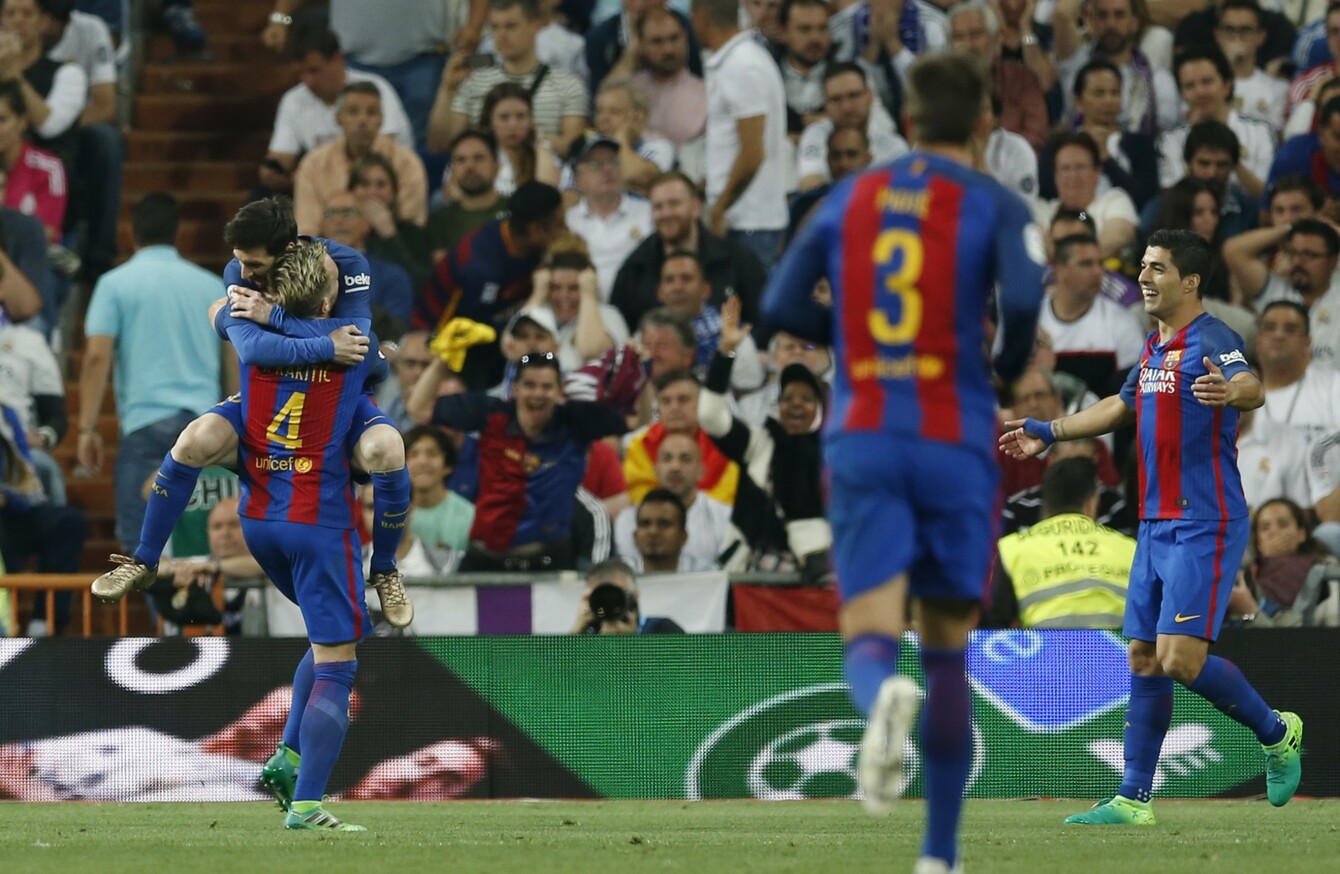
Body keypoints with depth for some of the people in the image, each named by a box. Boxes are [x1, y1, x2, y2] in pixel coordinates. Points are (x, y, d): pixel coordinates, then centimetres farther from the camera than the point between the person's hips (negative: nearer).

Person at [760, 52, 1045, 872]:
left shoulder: (850, 197, 11)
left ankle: (885, 696, -46)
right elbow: (1025, 295, -18)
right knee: (948, 647, 13)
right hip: (957, 443, -1)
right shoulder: (995, 205, 1)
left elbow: (783, 307, 11)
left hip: (861, 442, 1)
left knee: (869, 640, -7)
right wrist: (1012, 363, 3)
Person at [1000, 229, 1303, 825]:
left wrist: (1228, 391, -58)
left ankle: (1275, 733, 8)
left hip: (1203, 527, -9)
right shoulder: (1154, 349, 15)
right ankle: (1133, 799, 13)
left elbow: (1251, 388, -34)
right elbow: (1122, 407, 34)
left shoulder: (1210, 340, -13)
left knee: (1180, 659, -15)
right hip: (1156, 525, 9)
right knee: (1143, 659, 8)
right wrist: (1048, 433, 41)